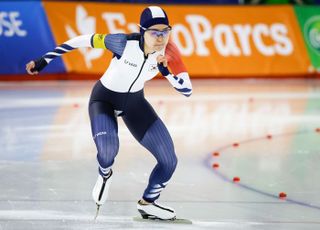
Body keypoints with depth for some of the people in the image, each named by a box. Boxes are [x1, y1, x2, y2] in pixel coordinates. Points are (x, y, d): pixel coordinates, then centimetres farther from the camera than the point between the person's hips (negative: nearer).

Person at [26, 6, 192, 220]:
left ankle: (148, 203, 26)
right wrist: (44, 60, -21)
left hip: (135, 102, 4)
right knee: (108, 148, -33)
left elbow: (187, 90, -20)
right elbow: (84, 40, -23)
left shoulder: (165, 53, -20)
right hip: (105, 98, -4)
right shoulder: (125, 43, -32)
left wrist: (166, 71, -38)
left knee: (169, 161, -2)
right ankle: (105, 175, 5)